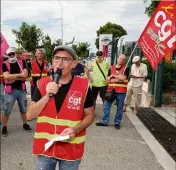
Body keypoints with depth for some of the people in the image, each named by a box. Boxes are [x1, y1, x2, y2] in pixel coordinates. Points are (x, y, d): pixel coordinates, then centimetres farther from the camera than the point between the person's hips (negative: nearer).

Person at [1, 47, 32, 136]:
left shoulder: (21, 62, 4)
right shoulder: (5, 64, -2)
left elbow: (25, 75, -6)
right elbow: (6, 76, -17)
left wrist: (14, 77, -15)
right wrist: (20, 74, -13)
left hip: (21, 89, 3)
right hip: (10, 90, -2)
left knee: (23, 108, 14)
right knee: (6, 110, 2)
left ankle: (25, 124, 30)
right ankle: (4, 127, 17)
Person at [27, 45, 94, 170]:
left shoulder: (83, 86, -10)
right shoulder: (43, 84, -4)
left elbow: (90, 115, -1)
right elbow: (30, 115, -6)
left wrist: (75, 129, -19)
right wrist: (47, 96, -20)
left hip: (71, 149, -2)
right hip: (44, 146, 2)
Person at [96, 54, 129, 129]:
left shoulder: (126, 68, 1)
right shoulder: (111, 68, 10)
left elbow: (123, 78, -13)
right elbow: (108, 79, 3)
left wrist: (113, 75, -7)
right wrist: (118, 79, -10)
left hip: (121, 92, -2)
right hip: (111, 90, 3)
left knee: (119, 108, 6)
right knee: (106, 106, 4)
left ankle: (117, 123, 20)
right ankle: (104, 121, 17)